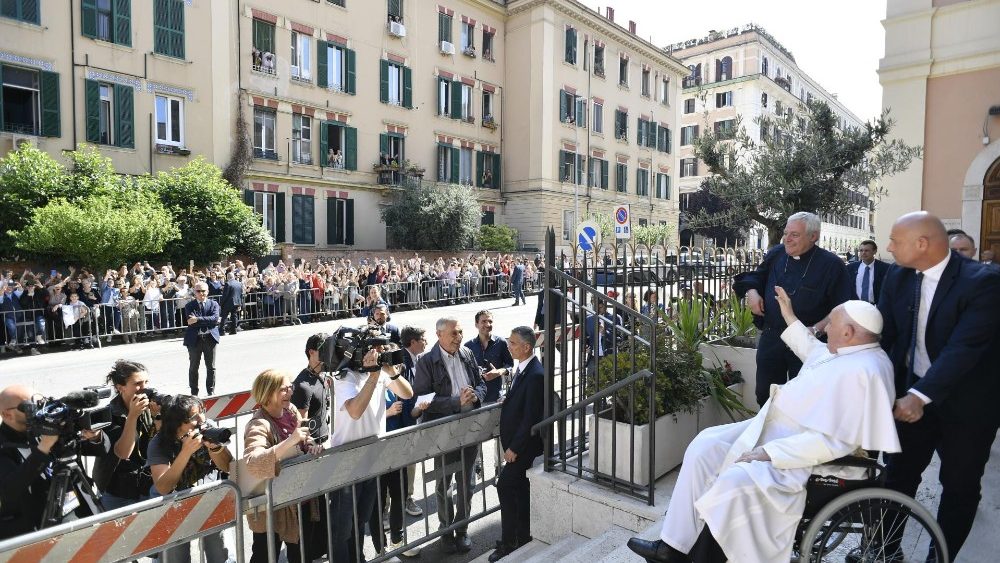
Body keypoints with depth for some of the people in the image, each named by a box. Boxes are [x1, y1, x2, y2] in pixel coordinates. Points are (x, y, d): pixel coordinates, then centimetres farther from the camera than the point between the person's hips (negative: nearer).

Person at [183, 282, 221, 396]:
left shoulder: (214, 304, 6)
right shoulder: (189, 306, 4)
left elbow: (215, 318, -12)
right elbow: (191, 321, -12)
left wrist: (198, 319, -20)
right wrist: (208, 321, -14)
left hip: (210, 338, 1)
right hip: (194, 339, -1)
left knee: (211, 367, 8)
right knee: (193, 367, 7)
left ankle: (211, 391, 19)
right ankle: (194, 393, 17)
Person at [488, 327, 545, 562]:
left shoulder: (535, 375, -24)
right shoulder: (522, 368, 4)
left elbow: (531, 417, -23)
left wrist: (515, 447, -20)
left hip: (524, 445, -9)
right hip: (516, 442, 9)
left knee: (505, 486, -7)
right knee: (520, 489, 17)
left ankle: (509, 542, 6)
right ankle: (523, 537, 31)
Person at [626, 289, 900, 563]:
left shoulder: (861, 373, -23)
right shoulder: (850, 350, 9)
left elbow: (830, 441, -28)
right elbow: (813, 351, 33)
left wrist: (768, 453, -25)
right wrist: (790, 318, 34)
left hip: (803, 457, -10)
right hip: (775, 430, 11)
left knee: (734, 481, -32)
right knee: (705, 446, 0)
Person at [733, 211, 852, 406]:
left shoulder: (831, 264, -11)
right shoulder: (775, 254, 3)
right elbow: (758, 276, 20)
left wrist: (817, 329, -22)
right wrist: (751, 291, -1)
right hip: (771, 338, 4)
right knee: (765, 395, 14)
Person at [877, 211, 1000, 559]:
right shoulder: (898, 277, -3)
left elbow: (964, 347, -28)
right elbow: (882, 334, -3)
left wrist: (920, 396, -35)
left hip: (965, 402, -4)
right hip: (911, 395, 5)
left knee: (960, 486, 13)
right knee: (898, 474, 13)